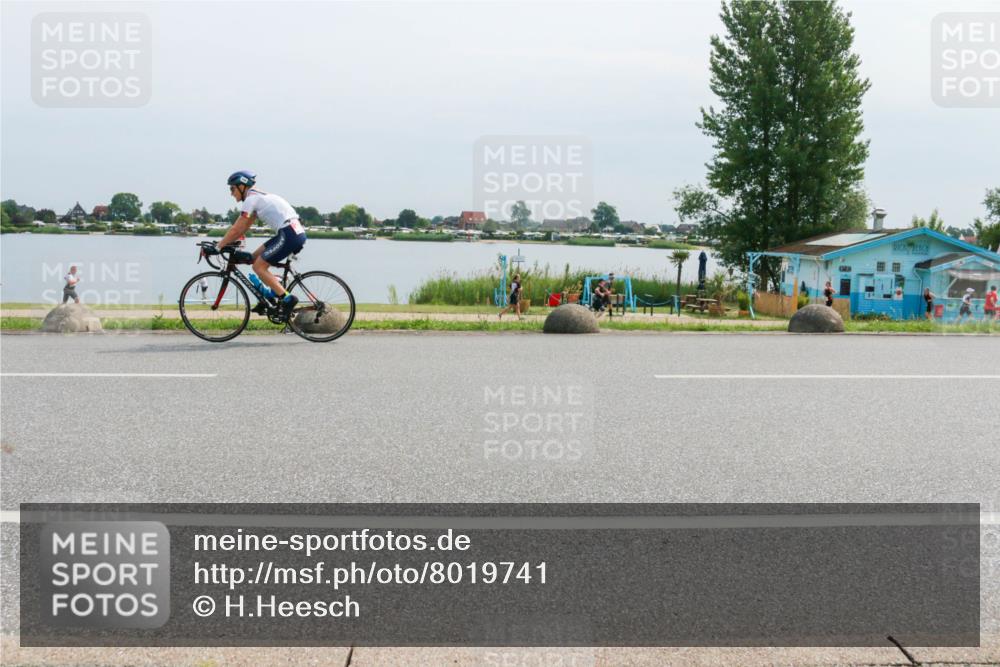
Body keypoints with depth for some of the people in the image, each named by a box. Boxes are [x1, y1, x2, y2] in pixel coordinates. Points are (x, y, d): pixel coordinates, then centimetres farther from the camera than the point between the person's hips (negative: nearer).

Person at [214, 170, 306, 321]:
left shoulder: (251, 199, -6)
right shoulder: (258, 196, 23)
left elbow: (236, 229, -8)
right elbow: (243, 228, 26)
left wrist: (218, 246, 0)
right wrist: (227, 242, 22)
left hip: (289, 235, -9)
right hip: (297, 232, 9)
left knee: (259, 266, -5)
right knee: (255, 257, 15)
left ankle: (287, 298, -12)